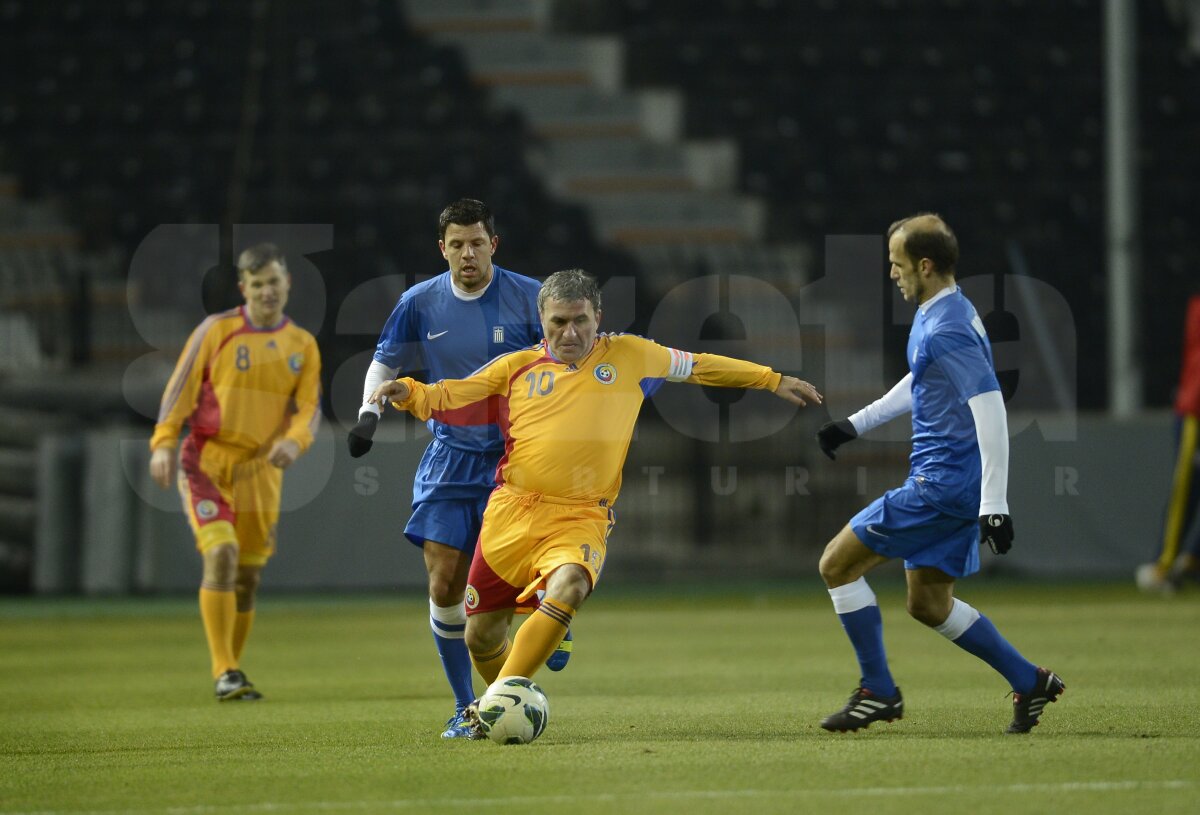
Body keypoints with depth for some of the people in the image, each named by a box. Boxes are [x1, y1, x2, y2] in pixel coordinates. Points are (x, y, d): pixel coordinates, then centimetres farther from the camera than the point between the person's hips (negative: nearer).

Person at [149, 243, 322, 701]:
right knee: (221, 554, -21)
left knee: (248, 578, 8)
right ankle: (225, 674, -21)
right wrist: (164, 443, -14)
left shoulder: (302, 346, 8)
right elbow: (181, 389, -2)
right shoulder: (217, 331, -2)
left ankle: (232, 672, 24)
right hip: (206, 462, -4)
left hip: (259, 472, 4)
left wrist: (294, 441, -19)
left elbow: (310, 409, 3)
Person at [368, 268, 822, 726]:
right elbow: (446, 400, 11)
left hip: (580, 518, -2)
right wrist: (408, 393, -10)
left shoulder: (629, 356, 9)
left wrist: (772, 381, 24)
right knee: (480, 636, 6)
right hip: (512, 512, 2)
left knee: (568, 588, -34)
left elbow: (697, 366, 21)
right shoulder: (516, 368, 8)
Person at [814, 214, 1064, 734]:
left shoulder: (948, 330, -20)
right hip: (950, 482, 10)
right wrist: (856, 424, 31)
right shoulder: (933, 316, 12)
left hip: (942, 484, -10)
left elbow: (991, 413, -24)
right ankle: (1029, 683, 19)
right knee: (928, 604, 16)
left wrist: (995, 505, -27)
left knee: (838, 564, -4)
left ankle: (878, 692, 1)